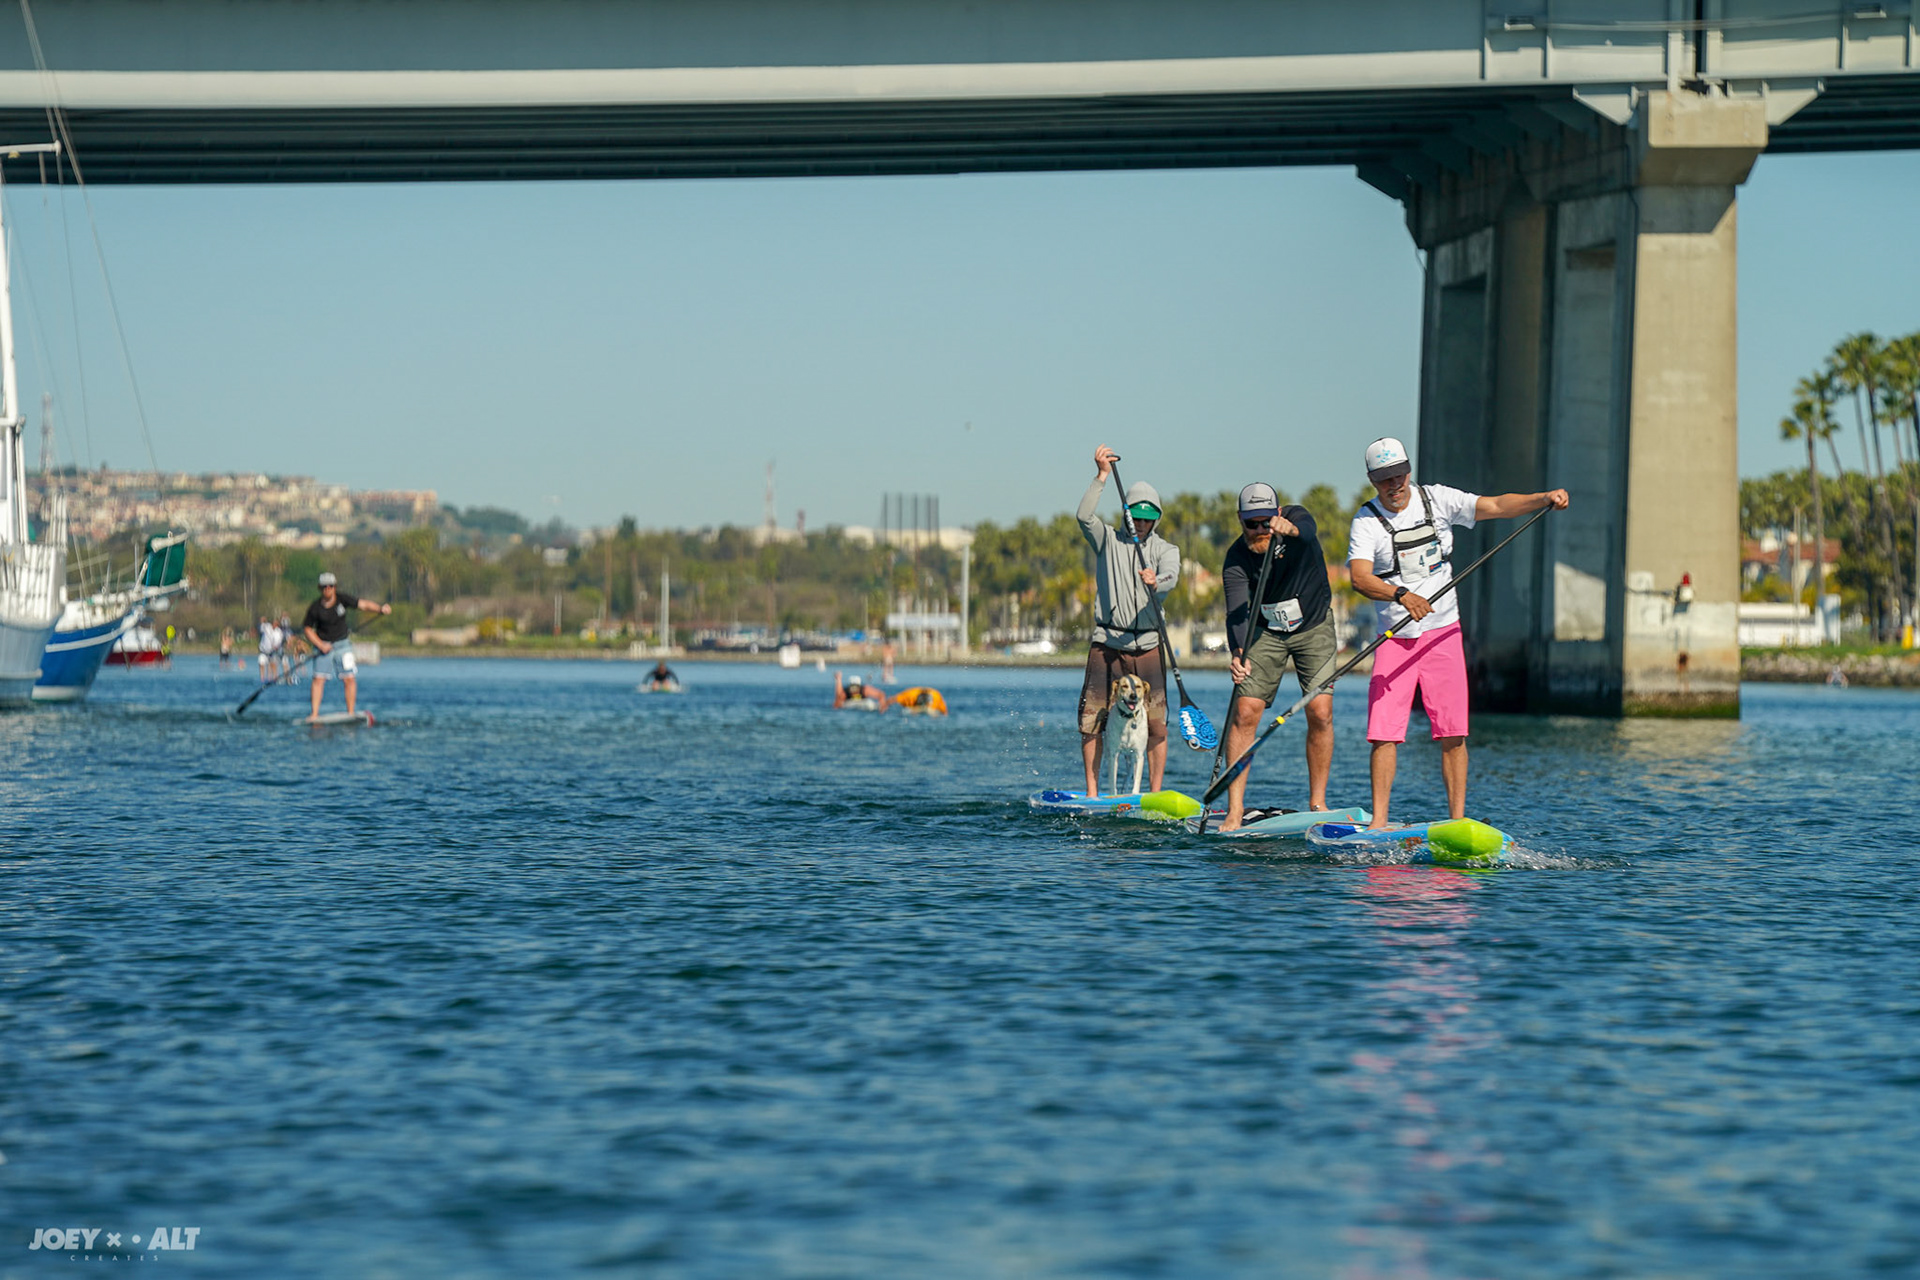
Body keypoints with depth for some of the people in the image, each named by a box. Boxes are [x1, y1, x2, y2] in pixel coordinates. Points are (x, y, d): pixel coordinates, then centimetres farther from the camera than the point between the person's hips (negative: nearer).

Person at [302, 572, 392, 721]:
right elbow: (308, 629, -1)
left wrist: (381, 608, -25)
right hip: (323, 645, -1)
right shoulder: (315, 608, -9)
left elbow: (363, 605, -8)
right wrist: (320, 645, -13)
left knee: (348, 679, -6)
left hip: (342, 644, 1)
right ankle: (314, 714, -5)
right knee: (318, 679, -9)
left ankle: (350, 713, 0)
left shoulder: (342, 599, -7)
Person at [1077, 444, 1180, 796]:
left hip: (1147, 645, 0)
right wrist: (1102, 476, -18)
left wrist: (1156, 582, -38)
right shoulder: (1108, 540, 7)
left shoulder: (1165, 549, 7)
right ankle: (1092, 792, 8)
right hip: (1106, 644, 0)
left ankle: (1156, 793, 1)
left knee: (1156, 723, -6)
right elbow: (1084, 516, -12)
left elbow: (1171, 577, -14)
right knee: (1092, 720, -3)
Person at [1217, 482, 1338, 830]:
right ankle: (1234, 810, -10)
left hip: (1314, 628, 0)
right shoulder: (1237, 558, -21)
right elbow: (1237, 610, -32)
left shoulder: (1296, 519, -19)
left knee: (1320, 715, -11)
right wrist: (1238, 653, -52)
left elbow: (1306, 528, -45)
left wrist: (1290, 529, -70)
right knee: (1244, 713, -12)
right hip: (1265, 632, 0)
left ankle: (1317, 802, 2)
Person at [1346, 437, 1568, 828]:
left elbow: (1494, 506, -2)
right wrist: (1402, 595, -36)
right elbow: (1360, 578, -19)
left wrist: (1543, 498, -17)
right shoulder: (1366, 521, -4)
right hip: (1394, 637, -1)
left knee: (1452, 733, -5)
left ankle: (1457, 819, -2)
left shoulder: (1437, 499, 4)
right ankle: (1378, 822, -3)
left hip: (1442, 633, 1)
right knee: (1384, 733, -7)